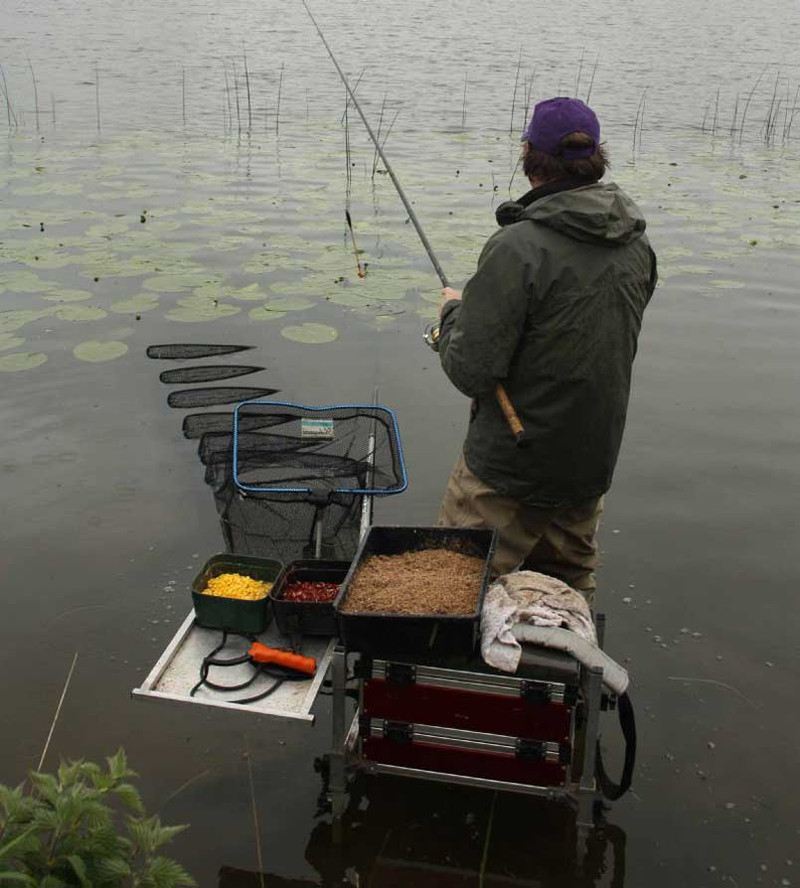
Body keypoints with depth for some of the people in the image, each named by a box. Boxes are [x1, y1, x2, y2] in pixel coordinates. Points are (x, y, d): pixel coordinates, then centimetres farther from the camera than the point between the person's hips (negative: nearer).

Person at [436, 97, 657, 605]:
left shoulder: (519, 247, -23)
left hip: (508, 472, -7)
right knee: (569, 585, 24)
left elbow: (471, 372, -23)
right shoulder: (638, 245, 1)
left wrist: (453, 311, -3)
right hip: (592, 465, 8)